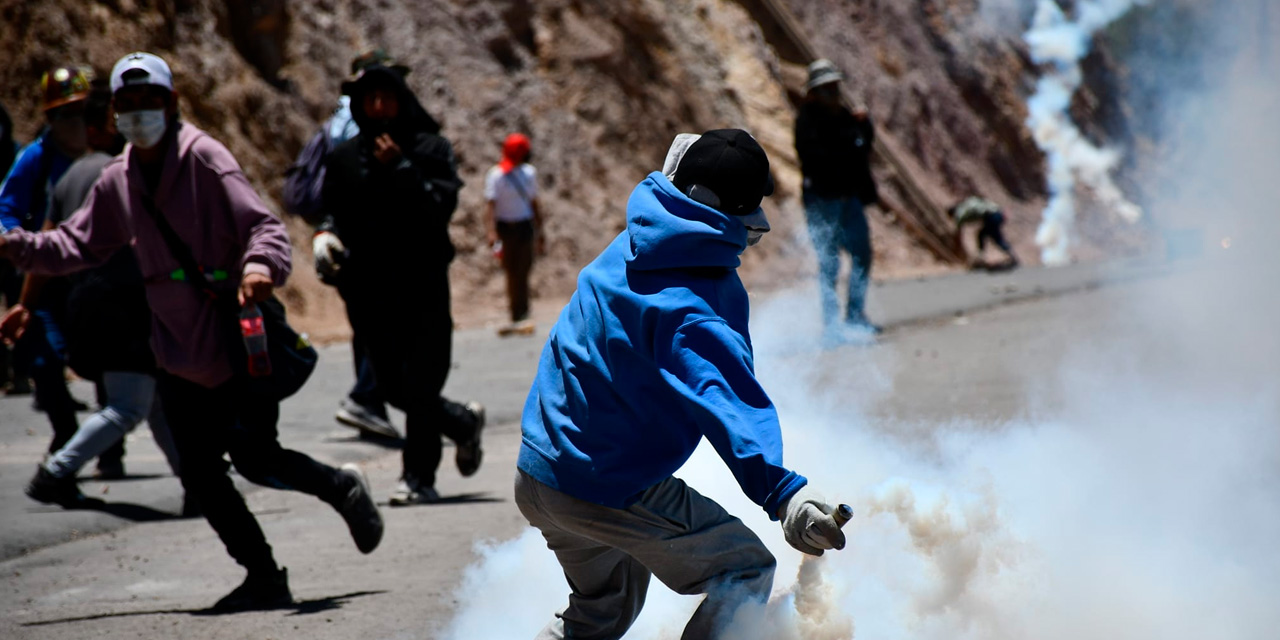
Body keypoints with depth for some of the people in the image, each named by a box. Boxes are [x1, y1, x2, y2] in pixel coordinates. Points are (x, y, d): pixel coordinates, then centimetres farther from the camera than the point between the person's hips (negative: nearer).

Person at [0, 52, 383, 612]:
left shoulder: (203, 158, -11)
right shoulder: (117, 181, 8)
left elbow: (263, 224, -19)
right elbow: (77, 245, 15)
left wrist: (261, 267, -40)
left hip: (239, 343, -6)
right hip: (179, 356, 6)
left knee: (254, 459, -11)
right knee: (200, 476, 5)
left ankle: (342, 488, 17)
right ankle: (264, 579, 17)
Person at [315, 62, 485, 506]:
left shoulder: (430, 149, 0)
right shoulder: (344, 158, 10)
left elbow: (440, 206, -12)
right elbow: (333, 210, 18)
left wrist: (400, 168, -19)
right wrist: (325, 234, -3)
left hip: (422, 288, -4)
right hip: (367, 290, 4)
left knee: (419, 386, -8)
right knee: (394, 388, 8)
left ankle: (419, 478, 2)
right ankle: (463, 423, 34)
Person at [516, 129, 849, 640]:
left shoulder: (628, 250, 0)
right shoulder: (691, 313, -26)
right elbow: (723, 397, -42)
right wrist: (782, 492, -54)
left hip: (535, 477, 9)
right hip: (610, 491, -9)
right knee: (746, 571, 4)